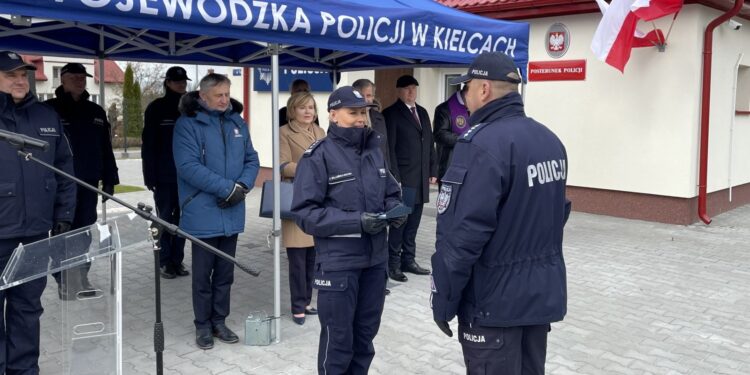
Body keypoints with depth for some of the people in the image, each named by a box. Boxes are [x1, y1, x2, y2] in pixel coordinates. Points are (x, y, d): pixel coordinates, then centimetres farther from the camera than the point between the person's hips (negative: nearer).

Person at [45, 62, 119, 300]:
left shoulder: (96, 112, 13)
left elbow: (106, 148, 14)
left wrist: (109, 179, 10)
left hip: (89, 183, 5)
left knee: (84, 233, 10)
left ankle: (81, 278, 19)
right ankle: (64, 280, 7)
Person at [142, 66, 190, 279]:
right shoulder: (156, 108, -1)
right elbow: (148, 145, -3)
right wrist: (150, 175, -10)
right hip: (164, 175, -3)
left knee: (181, 219, 7)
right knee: (165, 219, 2)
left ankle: (177, 260, 16)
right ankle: (165, 262, 10)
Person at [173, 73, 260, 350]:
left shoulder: (237, 122, 9)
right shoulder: (188, 123, -9)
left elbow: (252, 160, 10)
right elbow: (188, 166, -19)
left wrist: (242, 187, -10)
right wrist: (227, 188, -21)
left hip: (232, 213, 5)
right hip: (203, 214, -5)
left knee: (225, 273, 14)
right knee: (203, 273, 7)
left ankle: (219, 321, 27)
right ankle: (203, 325, 21)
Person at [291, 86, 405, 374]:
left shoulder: (374, 151, 9)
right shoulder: (318, 156, -10)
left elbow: (391, 193, 18)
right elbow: (306, 213, -16)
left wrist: (395, 211, -5)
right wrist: (356, 221, -24)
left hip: (375, 259, 6)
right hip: (338, 263, -6)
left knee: (365, 334, 19)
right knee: (338, 339, 7)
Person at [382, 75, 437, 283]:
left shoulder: (422, 112, 16)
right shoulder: (391, 114, -4)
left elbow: (429, 143, 17)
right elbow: (389, 148, -10)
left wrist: (433, 171, 11)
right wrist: (394, 177, -15)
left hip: (421, 179, 6)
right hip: (403, 179, -6)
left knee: (413, 223, 11)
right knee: (399, 222, -1)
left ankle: (408, 260, 20)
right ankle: (393, 264, 8)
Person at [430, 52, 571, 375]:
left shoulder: (483, 145, -21)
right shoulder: (550, 140, 6)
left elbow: (463, 233, -23)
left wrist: (443, 300, -13)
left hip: (496, 300, -8)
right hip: (544, 293, 8)